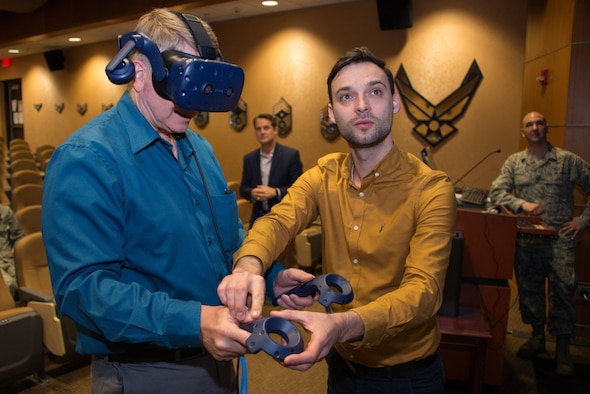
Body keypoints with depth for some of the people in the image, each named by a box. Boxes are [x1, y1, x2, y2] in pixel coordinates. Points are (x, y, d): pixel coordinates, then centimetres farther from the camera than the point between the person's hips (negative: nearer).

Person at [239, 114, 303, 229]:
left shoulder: (291, 154, -3)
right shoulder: (249, 158, 8)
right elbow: (243, 188, 11)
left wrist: (275, 192, -19)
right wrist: (252, 193, -12)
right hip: (258, 218, 3)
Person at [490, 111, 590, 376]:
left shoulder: (567, 160, 3)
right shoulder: (514, 162, 8)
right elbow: (496, 192, -1)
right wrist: (522, 204, -17)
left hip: (560, 239, -2)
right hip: (526, 239, 2)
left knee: (563, 290, -4)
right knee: (529, 289, 11)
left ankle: (562, 348, 12)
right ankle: (537, 337, 29)